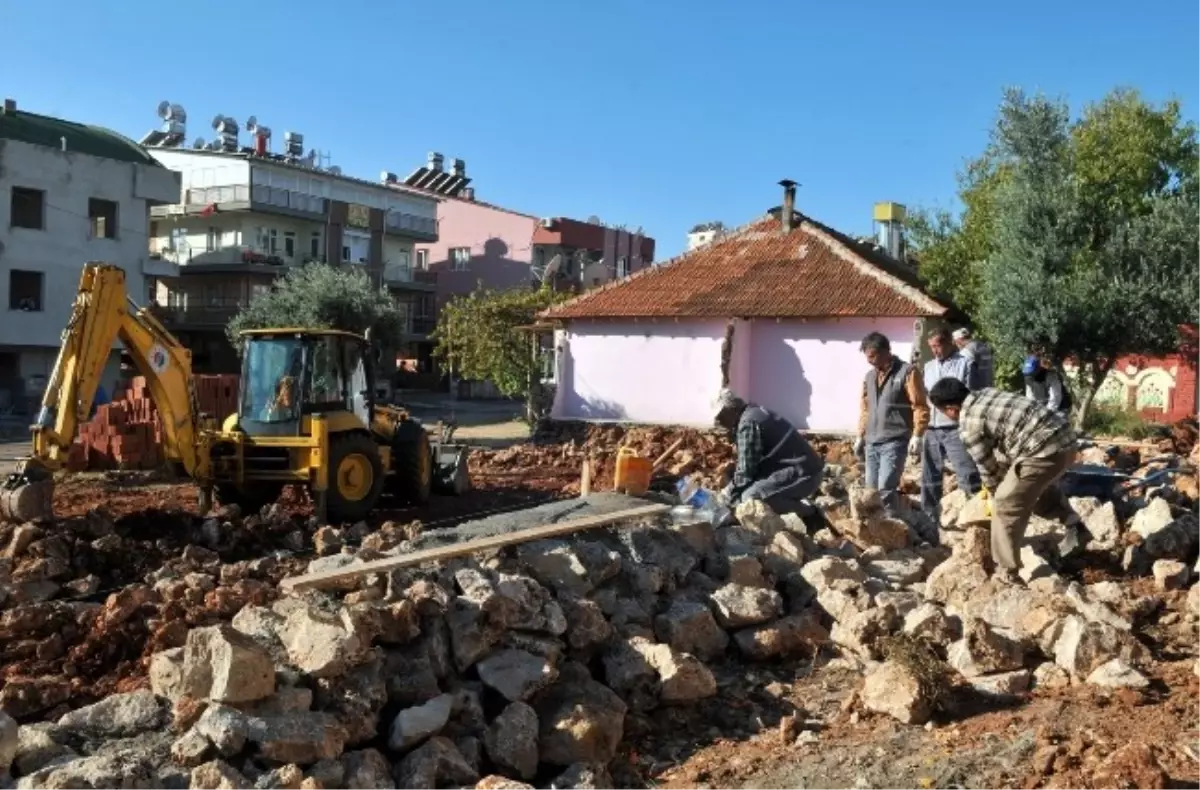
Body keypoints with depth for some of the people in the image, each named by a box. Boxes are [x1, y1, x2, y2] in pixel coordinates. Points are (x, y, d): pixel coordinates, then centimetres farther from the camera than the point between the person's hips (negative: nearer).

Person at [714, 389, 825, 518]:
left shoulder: (748, 423, -15)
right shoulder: (755, 414, 16)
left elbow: (746, 471, -16)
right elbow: (751, 463, 22)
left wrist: (731, 493, -2)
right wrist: (733, 487, 15)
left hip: (802, 474, -11)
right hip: (804, 469, 11)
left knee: (750, 497, -23)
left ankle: (803, 513, -9)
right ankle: (798, 508, 13)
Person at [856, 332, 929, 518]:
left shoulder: (907, 372, -4)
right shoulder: (870, 376, 16)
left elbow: (920, 407, -7)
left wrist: (917, 435, -15)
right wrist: (860, 436, 19)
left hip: (894, 442, -7)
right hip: (872, 442, 7)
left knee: (885, 488, -15)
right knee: (871, 489, 8)